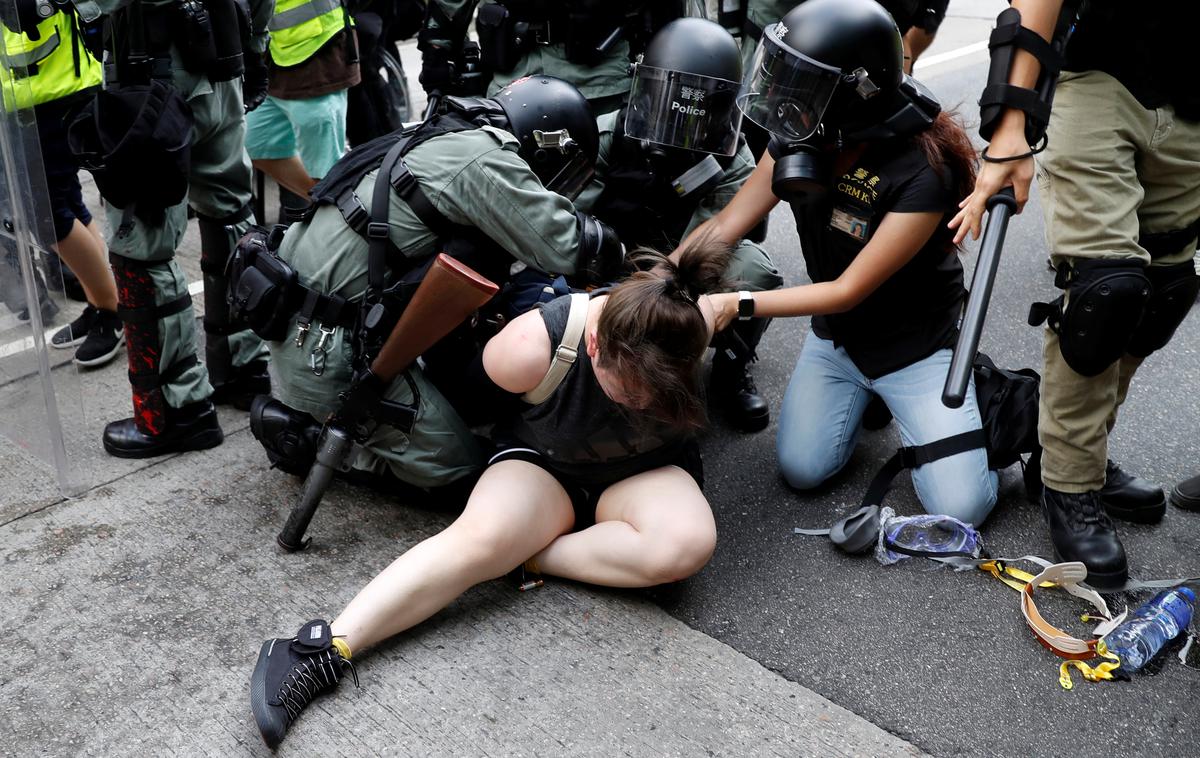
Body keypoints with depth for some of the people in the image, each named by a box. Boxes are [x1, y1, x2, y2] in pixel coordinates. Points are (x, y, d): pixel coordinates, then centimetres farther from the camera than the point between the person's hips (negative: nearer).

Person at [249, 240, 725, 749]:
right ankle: (326, 650, -34)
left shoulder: (695, 325, -28)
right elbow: (477, 385, -8)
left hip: (646, 471, 2)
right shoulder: (532, 345, -33)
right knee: (483, 537, -35)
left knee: (687, 544, -33)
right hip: (543, 461, -2)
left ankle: (529, 555, -19)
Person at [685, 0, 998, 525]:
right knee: (802, 471, -5)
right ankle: (865, 393, 23)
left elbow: (849, 290, -27)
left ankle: (971, 389, 18)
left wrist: (738, 305, -30)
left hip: (916, 345, -5)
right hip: (836, 338, 5)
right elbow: (724, 225, -9)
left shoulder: (923, 173, -32)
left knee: (960, 507, -11)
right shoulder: (799, 142, -13)